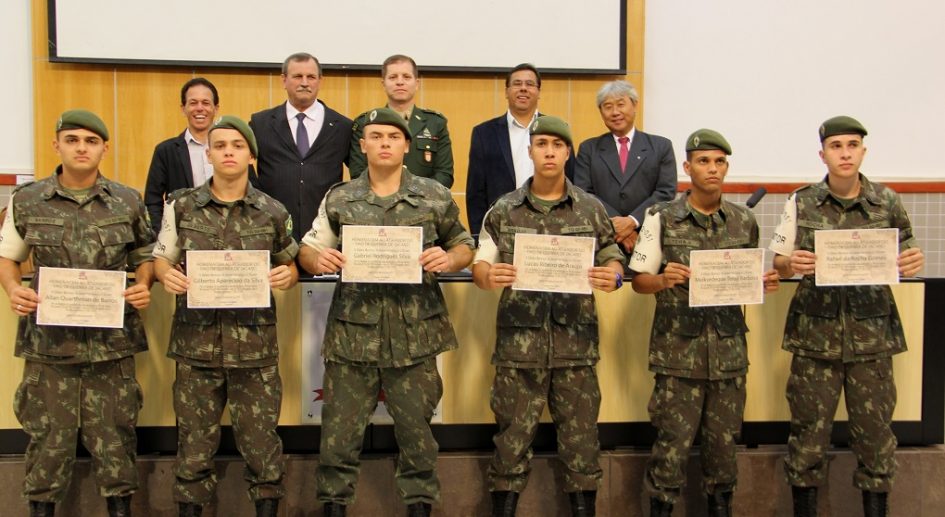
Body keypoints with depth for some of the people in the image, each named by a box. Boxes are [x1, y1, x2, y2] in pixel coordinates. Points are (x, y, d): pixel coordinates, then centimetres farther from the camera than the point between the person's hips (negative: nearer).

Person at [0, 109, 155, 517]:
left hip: (111, 341, 0)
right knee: (48, 437, 8)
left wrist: (144, 285, -6)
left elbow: (146, 254, 14)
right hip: (49, 341, 0)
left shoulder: (128, 202, 3)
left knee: (113, 435, 8)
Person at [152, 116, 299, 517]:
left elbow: (289, 264, 12)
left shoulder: (273, 213, 2)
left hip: (254, 344, 0)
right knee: (195, 443, 10)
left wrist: (286, 276, -10)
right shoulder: (181, 207, 3)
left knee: (260, 441, 7)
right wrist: (167, 275, -11)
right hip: (197, 343, 1)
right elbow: (161, 258, 11)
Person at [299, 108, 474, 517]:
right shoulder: (338, 200, 6)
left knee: (416, 431, 11)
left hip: (414, 334, 0)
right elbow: (307, 251, 10)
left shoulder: (435, 197, 4)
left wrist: (449, 259, -11)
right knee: (339, 431, 6)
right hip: (353, 333, 1)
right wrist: (318, 259, -13)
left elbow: (464, 247, 11)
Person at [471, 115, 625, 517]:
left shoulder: (591, 209, 6)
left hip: (576, 342, 1)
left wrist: (612, 276, -14)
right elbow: (480, 265, 6)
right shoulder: (503, 211, 6)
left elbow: (614, 260, 9)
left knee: (580, 435, 8)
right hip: (519, 341, 0)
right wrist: (489, 276, -17)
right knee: (513, 436, 6)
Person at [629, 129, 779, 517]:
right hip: (678, 352, -3)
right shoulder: (662, 218, -2)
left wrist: (764, 284, -5)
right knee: (672, 445, 0)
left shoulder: (744, 221, 7)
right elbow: (638, 280, 0)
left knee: (724, 442, 11)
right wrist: (663, 280, -20)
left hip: (728, 351, 3)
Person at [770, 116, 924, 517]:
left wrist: (913, 263, -11)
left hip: (872, 334, 1)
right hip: (816, 334, 0)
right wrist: (791, 264, -15)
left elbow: (903, 260, 11)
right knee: (808, 431, 4)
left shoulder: (887, 202, 3)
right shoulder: (801, 203, 2)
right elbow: (777, 264, 7)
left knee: (874, 431, 6)